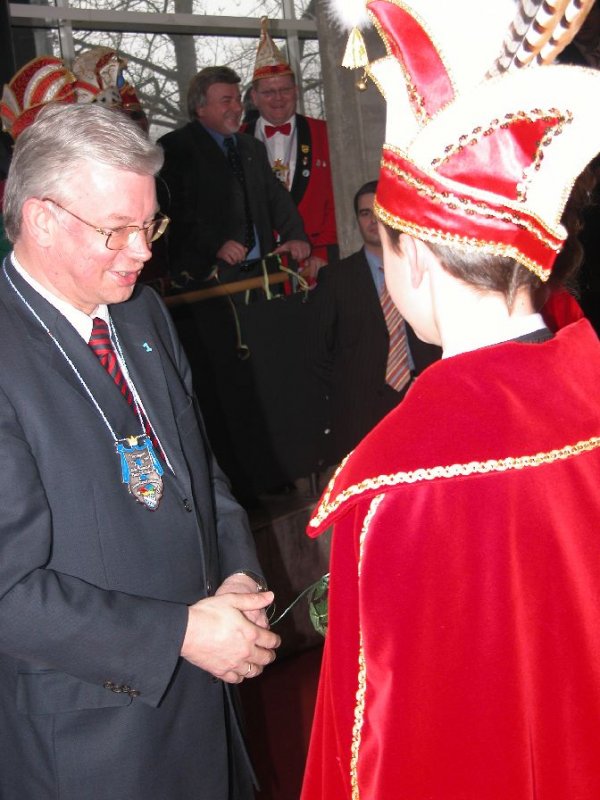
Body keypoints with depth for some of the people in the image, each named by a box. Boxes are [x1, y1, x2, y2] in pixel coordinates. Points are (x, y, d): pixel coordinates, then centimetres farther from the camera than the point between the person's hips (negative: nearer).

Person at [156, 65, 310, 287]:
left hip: (260, 269, 6)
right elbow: (177, 210, -12)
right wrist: (216, 244, -22)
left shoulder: (253, 147, 22)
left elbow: (276, 197, 19)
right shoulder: (174, 147, -1)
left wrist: (295, 236, 1)